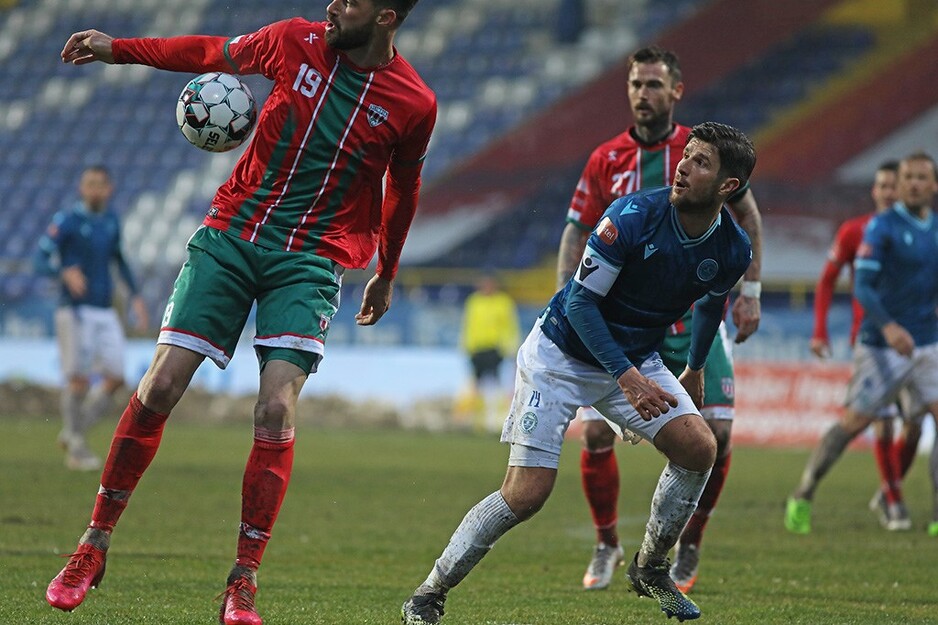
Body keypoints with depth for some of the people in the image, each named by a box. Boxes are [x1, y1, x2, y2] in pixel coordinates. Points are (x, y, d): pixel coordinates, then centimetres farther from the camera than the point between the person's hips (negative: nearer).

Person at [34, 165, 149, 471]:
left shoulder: (111, 220, 12)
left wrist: (135, 297, 21)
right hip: (74, 309, -6)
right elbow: (41, 260, -11)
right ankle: (76, 447, 1)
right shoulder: (67, 220, -6)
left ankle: (73, 433, 15)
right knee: (79, 378, -10)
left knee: (115, 378, -2)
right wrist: (65, 272, -30)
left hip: (105, 311, 6)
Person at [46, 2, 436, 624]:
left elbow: (402, 190, 13)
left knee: (276, 407, -18)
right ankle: (96, 542, 9)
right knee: (161, 386, -6)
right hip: (233, 231, 2)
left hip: (313, 259, -2)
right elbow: (217, 53, 16)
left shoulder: (414, 104, -5)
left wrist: (385, 275, 25)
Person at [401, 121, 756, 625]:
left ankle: (650, 568, 8)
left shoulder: (732, 251, -10)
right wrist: (626, 376, -31)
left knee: (699, 447, -15)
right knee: (526, 494, -14)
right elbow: (580, 303, -23)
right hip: (561, 354, -5)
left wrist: (695, 368, 26)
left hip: (636, 362, 5)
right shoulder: (632, 216, -26)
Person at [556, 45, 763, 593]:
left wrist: (751, 292, 3)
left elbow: (747, 215, 8)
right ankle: (607, 545, 12)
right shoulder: (606, 160, 1)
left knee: (717, 433, -10)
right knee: (596, 432, -9)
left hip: (696, 319, -1)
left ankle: (689, 547, 11)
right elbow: (577, 233, 7)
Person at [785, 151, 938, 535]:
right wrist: (888, 326, -31)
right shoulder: (881, 227, -9)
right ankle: (802, 497, 12)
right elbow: (863, 286, -18)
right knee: (854, 422, -3)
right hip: (881, 345, -5)